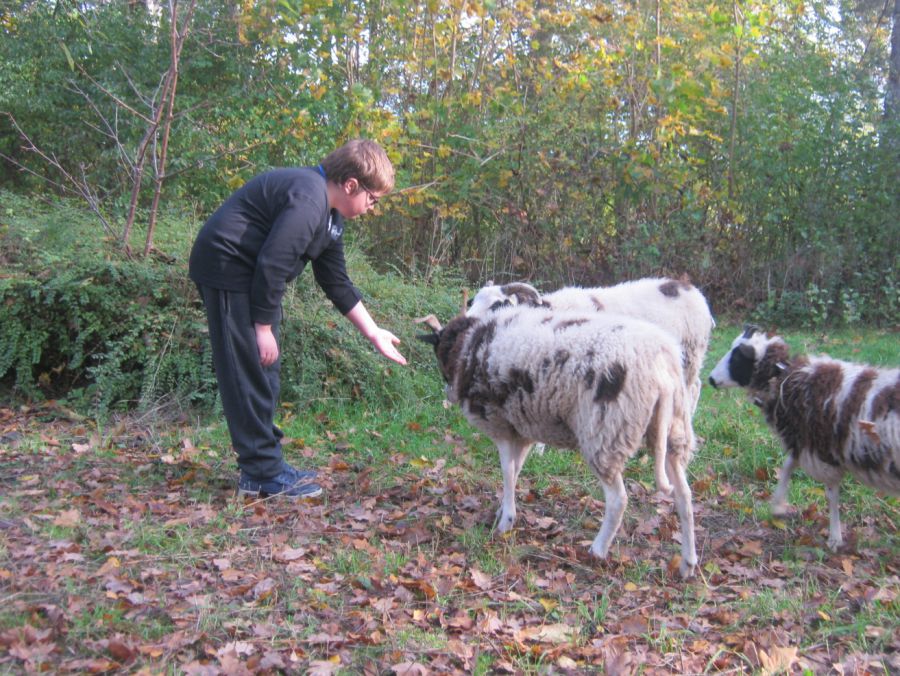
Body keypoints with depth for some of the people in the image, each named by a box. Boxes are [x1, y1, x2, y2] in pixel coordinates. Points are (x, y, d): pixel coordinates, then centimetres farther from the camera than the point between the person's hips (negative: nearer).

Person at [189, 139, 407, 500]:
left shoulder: (330, 213, 11)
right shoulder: (308, 199, -21)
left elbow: (336, 282, 15)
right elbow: (272, 264, -25)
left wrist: (373, 333, 14)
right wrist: (264, 328, -18)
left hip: (251, 276, 11)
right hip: (228, 269, -11)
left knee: (265, 374, 12)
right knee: (251, 373, -7)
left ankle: (263, 468, 19)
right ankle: (264, 473, 0)